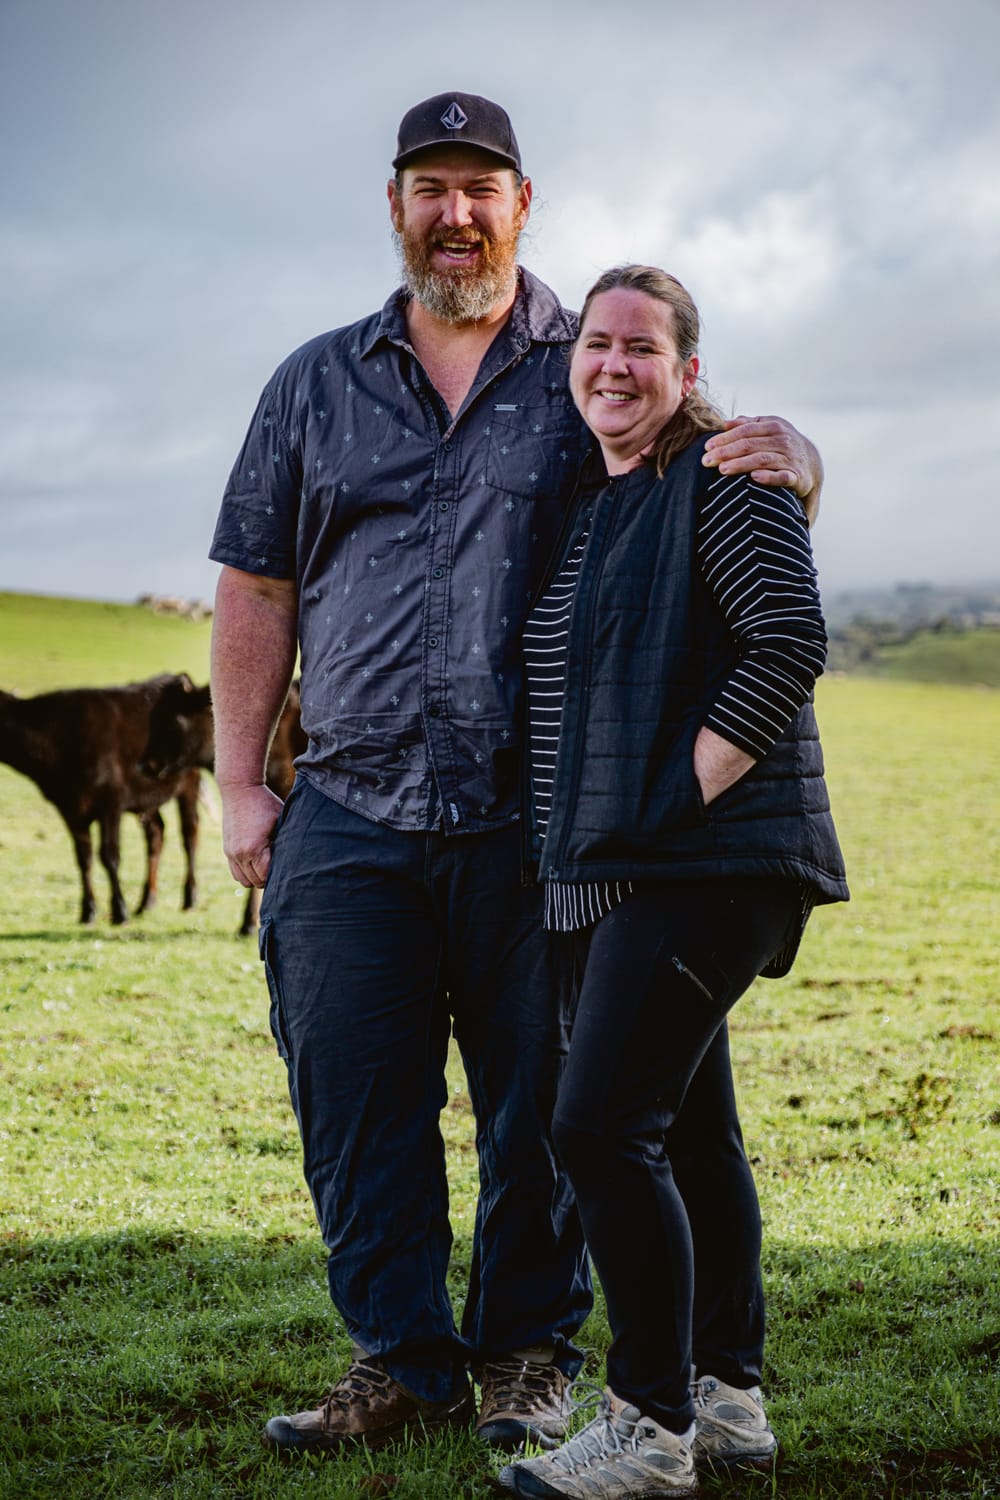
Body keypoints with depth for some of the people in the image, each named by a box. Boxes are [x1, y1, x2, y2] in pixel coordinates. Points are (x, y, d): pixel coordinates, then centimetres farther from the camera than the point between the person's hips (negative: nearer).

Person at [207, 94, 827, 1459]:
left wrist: (782, 451, -15)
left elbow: (730, 458, 11)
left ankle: (526, 1354, 20)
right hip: (349, 820, 2)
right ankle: (402, 1363, 14)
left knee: (541, 1106, 4)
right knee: (355, 1103, 1)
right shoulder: (317, 385, 14)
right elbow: (256, 591, 14)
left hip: (535, 823, -1)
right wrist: (241, 785, 7)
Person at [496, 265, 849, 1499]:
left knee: (603, 1128, -14)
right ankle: (728, 1396, 21)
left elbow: (790, 642, -18)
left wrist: (684, 792, -17)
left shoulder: (723, 480, -7)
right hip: (616, 868, 9)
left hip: (703, 861, -9)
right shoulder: (582, 499, 18)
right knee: (688, 1129, 12)